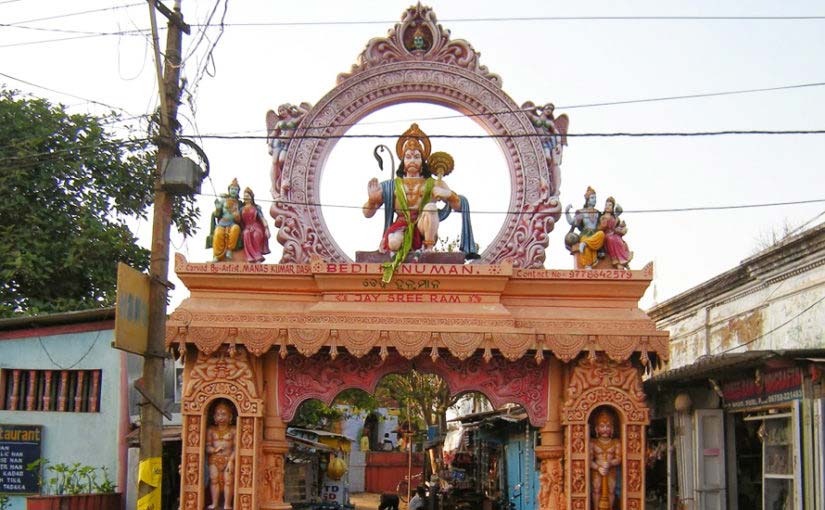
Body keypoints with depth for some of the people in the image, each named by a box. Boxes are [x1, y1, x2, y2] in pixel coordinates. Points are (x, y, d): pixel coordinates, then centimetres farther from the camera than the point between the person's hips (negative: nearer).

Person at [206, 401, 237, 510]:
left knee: (228, 480, -4)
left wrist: (231, 461, -13)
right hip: (214, 459, 2)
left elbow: (236, 447, -3)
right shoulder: (211, 430, 6)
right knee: (214, 479, 1)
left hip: (228, 459, -2)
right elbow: (207, 446, 3)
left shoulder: (233, 430, 0)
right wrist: (215, 449, -18)